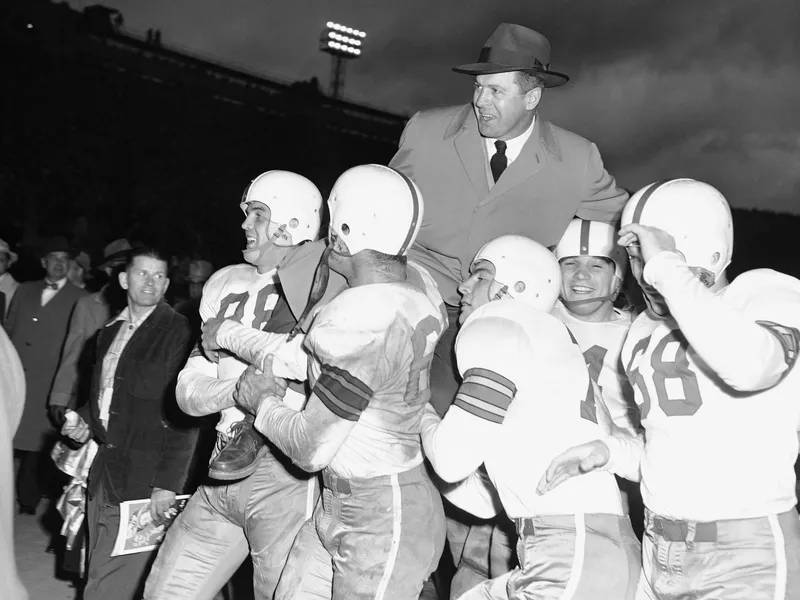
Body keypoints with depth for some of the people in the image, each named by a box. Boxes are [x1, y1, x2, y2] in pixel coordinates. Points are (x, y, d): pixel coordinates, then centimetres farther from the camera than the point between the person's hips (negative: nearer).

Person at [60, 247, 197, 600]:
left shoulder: (178, 332, -8)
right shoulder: (110, 333, 14)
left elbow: (183, 414, -12)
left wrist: (167, 482, -17)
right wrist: (87, 421, 7)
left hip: (144, 478, -7)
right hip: (104, 474, 7)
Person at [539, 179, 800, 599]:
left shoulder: (766, 294, -9)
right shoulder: (644, 331, 11)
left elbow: (750, 367, -33)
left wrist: (667, 267, -25)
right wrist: (610, 452, 1)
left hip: (748, 555, -6)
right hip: (660, 552, 6)